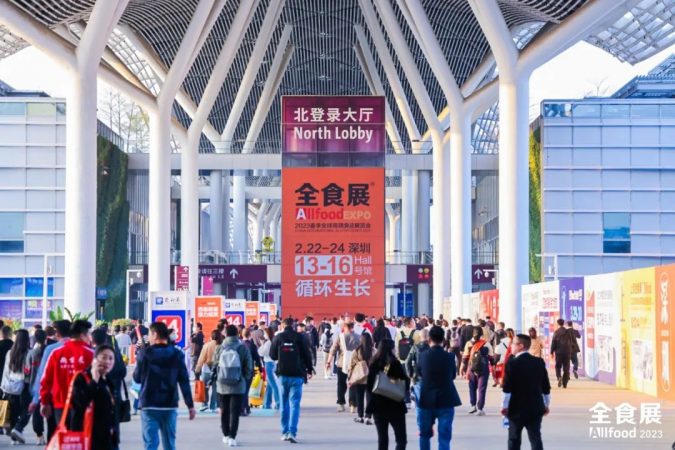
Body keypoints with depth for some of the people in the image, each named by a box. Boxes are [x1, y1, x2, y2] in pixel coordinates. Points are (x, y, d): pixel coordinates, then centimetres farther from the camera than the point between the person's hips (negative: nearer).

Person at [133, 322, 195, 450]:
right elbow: (184, 381, -1)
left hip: (149, 405, -3)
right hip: (170, 405, 3)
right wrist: (190, 405, 2)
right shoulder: (176, 354, 1)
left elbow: (137, 378, 3)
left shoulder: (145, 353, -6)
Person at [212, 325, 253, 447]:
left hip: (222, 385, 2)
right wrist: (246, 380, 11)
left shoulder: (220, 349, -3)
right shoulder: (243, 348, -8)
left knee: (224, 411, 16)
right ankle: (232, 437, -4)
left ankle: (226, 435, 23)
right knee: (235, 412, 1)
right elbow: (249, 367, -4)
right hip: (238, 386, -2)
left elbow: (215, 366, 4)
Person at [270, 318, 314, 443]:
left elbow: (272, 355, 5)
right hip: (297, 375, -2)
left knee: (284, 404, 13)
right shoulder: (299, 337, -5)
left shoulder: (278, 337, 0)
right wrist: (309, 369, 10)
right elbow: (307, 354, -2)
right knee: (294, 404, -1)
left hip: (283, 374, 2)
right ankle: (292, 432, -13)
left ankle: (285, 432, 14)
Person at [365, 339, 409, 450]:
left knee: (382, 439, 11)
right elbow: (405, 381, -8)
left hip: (377, 405, 5)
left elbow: (369, 386, 4)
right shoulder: (394, 363, -12)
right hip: (394, 405, -5)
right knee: (401, 439, 1)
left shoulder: (374, 364, 2)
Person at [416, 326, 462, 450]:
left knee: (425, 434, 19)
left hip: (426, 401, 1)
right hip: (446, 401, -1)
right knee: (444, 437, 0)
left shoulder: (423, 355, -7)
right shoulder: (450, 356, -7)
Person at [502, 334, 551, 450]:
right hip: (535, 408, 3)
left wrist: (504, 406, -5)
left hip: (517, 408, -3)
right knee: (536, 439, 2)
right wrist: (546, 405, 18)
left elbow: (507, 388, -13)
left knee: (514, 439, 9)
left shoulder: (512, 363, -11)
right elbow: (546, 387, 8)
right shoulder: (539, 362, 4)